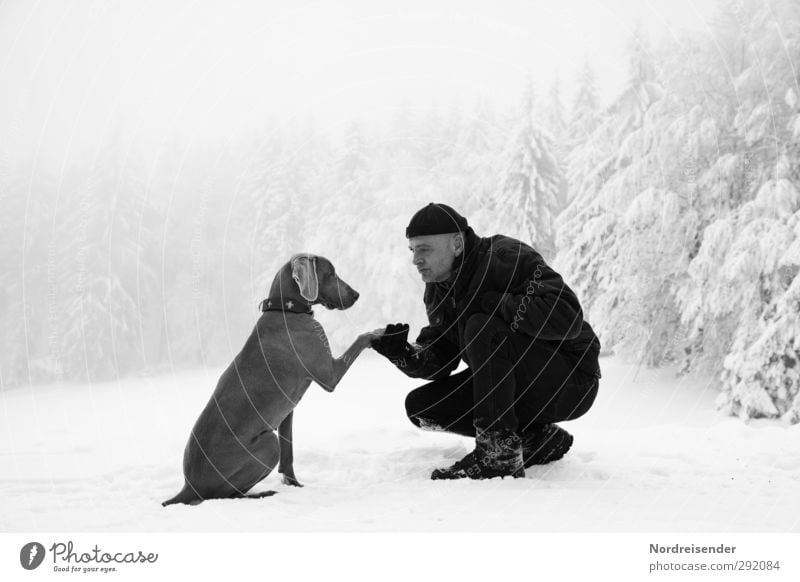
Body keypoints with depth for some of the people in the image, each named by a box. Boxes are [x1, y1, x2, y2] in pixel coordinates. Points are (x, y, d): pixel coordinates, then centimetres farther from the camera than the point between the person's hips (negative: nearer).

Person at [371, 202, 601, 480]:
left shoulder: (507, 257, -21)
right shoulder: (438, 290, 4)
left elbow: (567, 316, -33)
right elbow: (439, 361, 3)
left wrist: (494, 304, -29)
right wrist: (404, 355, -18)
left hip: (571, 384, -8)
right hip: (519, 389, 9)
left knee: (482, 328, -30)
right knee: (420, 406, -3)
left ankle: (501, 455, -23)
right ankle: (536, 439, 2)